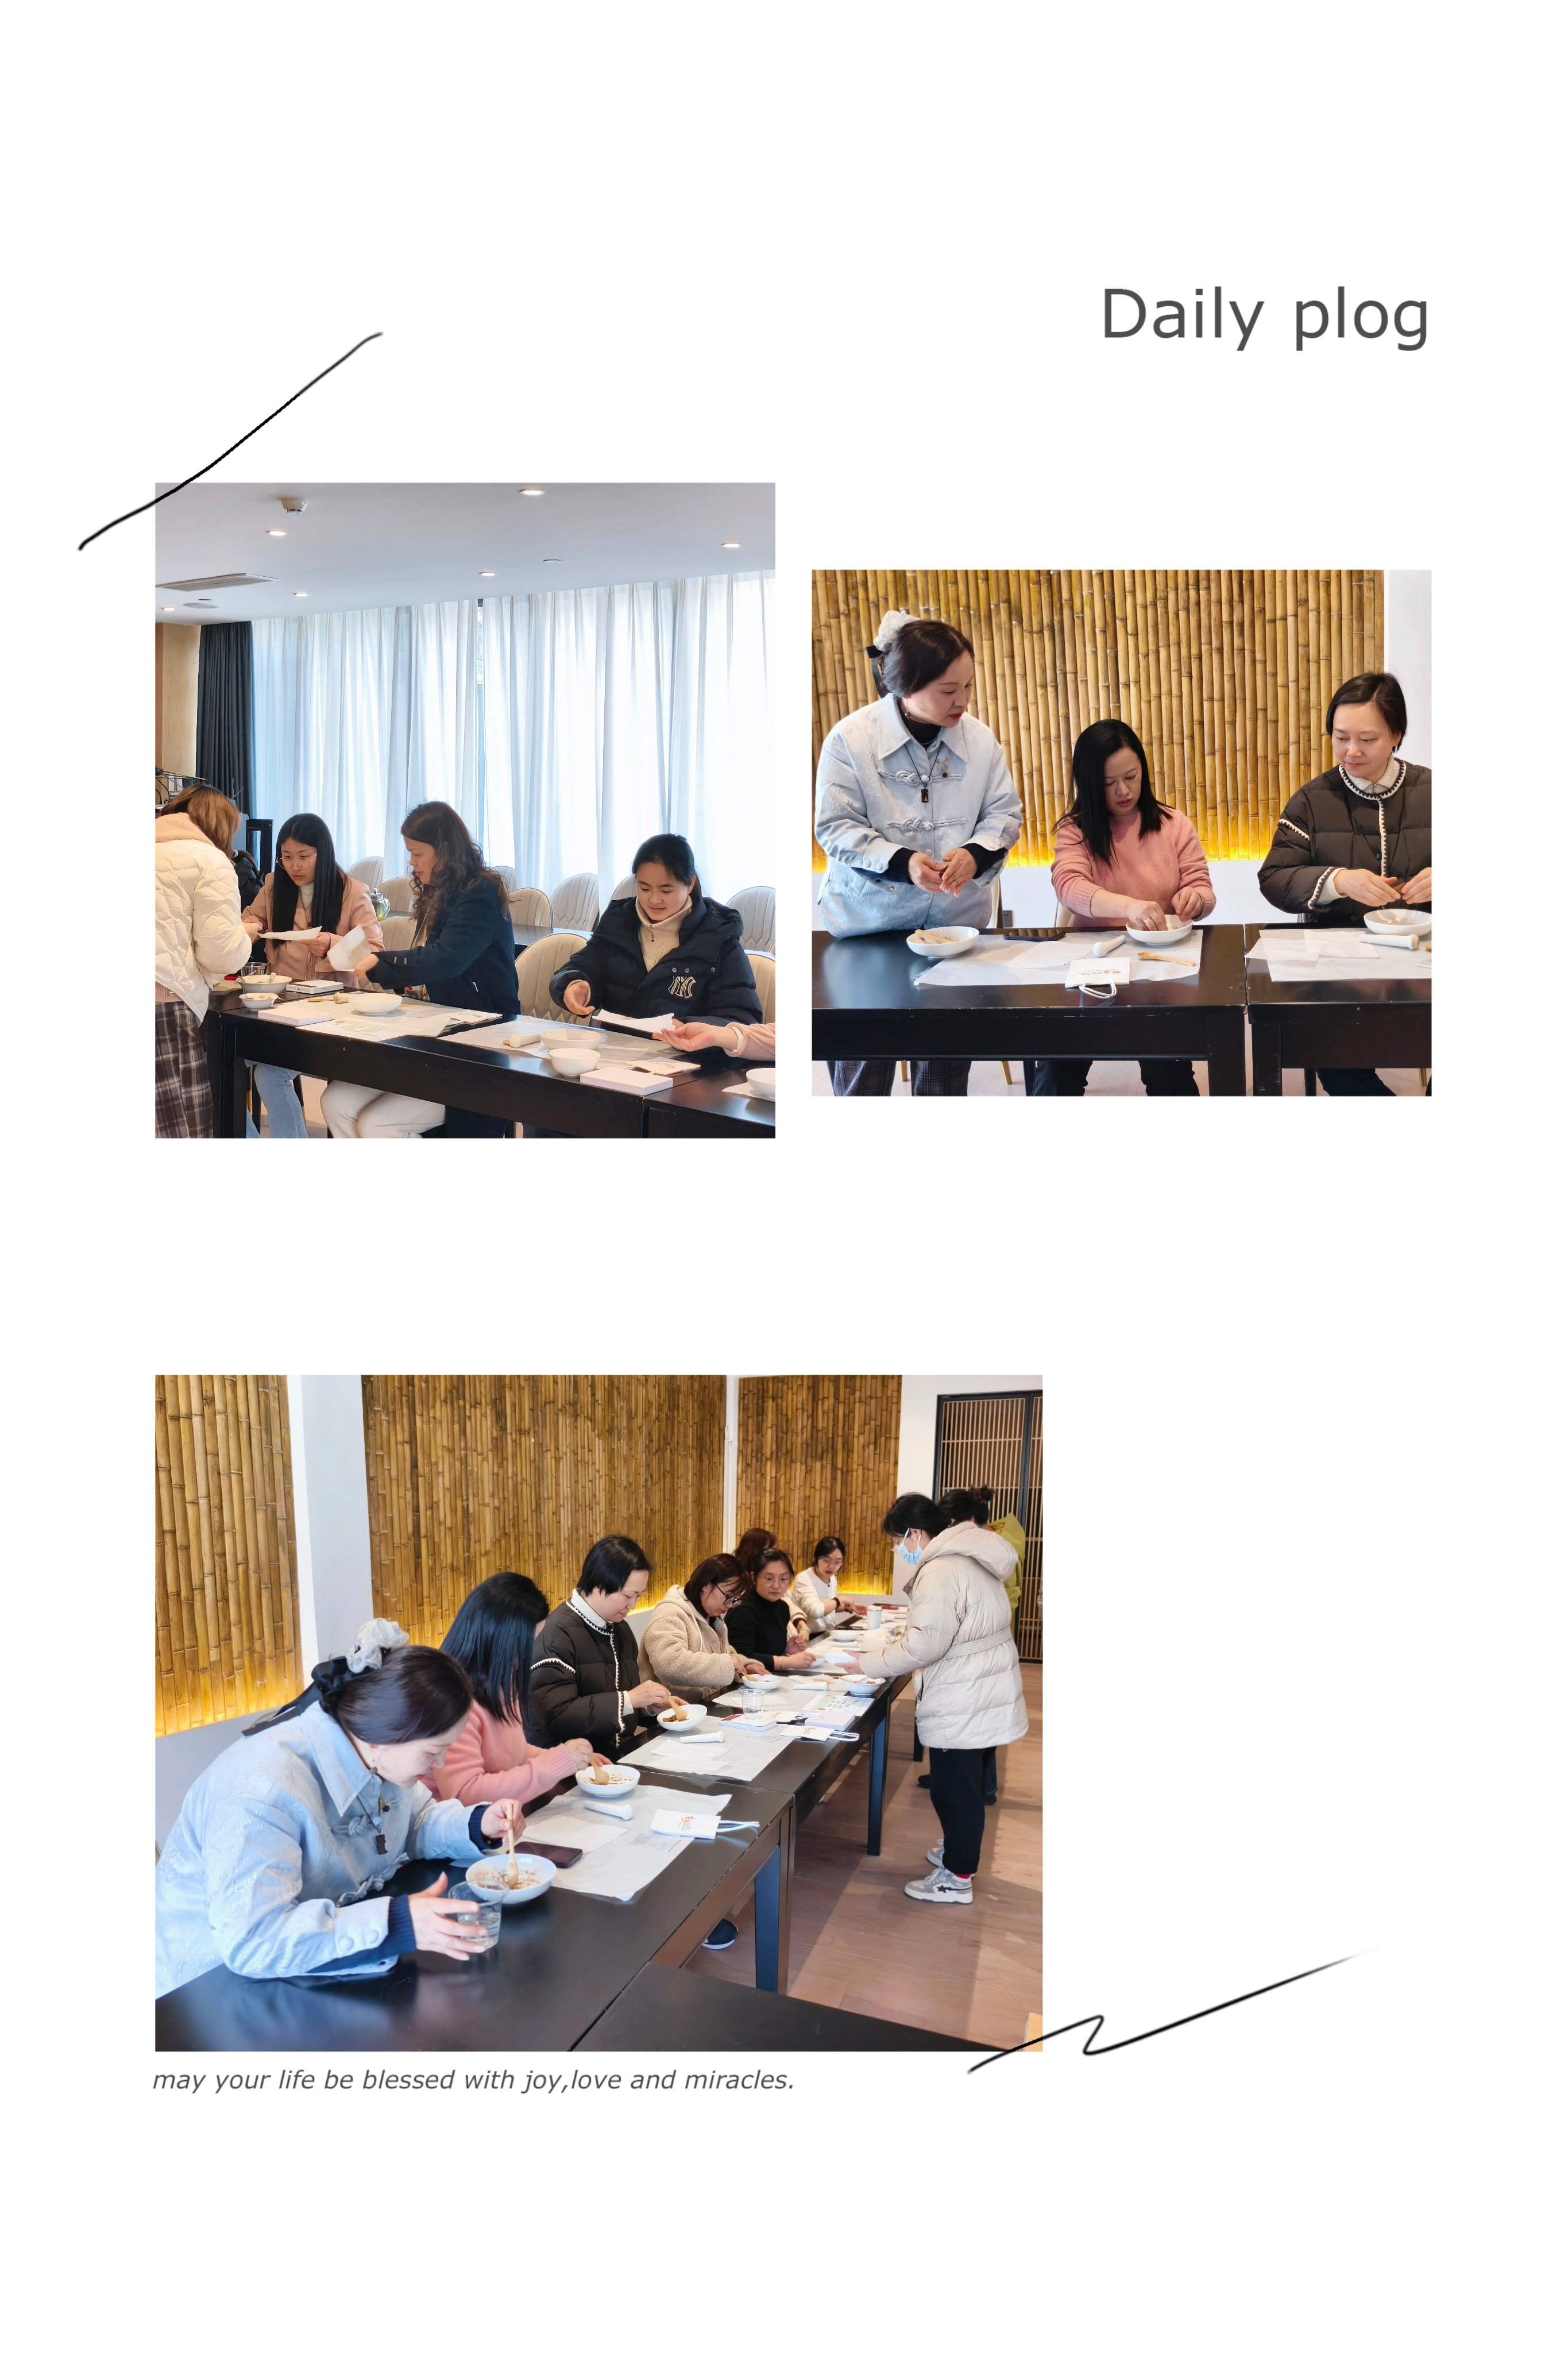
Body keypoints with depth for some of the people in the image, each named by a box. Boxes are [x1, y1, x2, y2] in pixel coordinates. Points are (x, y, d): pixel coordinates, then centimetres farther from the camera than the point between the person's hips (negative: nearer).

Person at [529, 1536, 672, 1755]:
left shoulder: (620, 1628, 14)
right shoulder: (557, 1634, -15)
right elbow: (555, 1716, -22)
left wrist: (650, 1705, 4)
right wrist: (628, 1700, -21)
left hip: (624, 1752, 8)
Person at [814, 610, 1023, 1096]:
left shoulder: (979, 739, 0)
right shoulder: (851, 739, -10)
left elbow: (1005, 813, 5)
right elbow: (836, 827, -10)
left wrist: (974, 854, -18)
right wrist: (902, 862, -25)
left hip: (956, 920, 3)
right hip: (868, 921, -3)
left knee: (947, 1059, 8)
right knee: (862, 1056, 2)